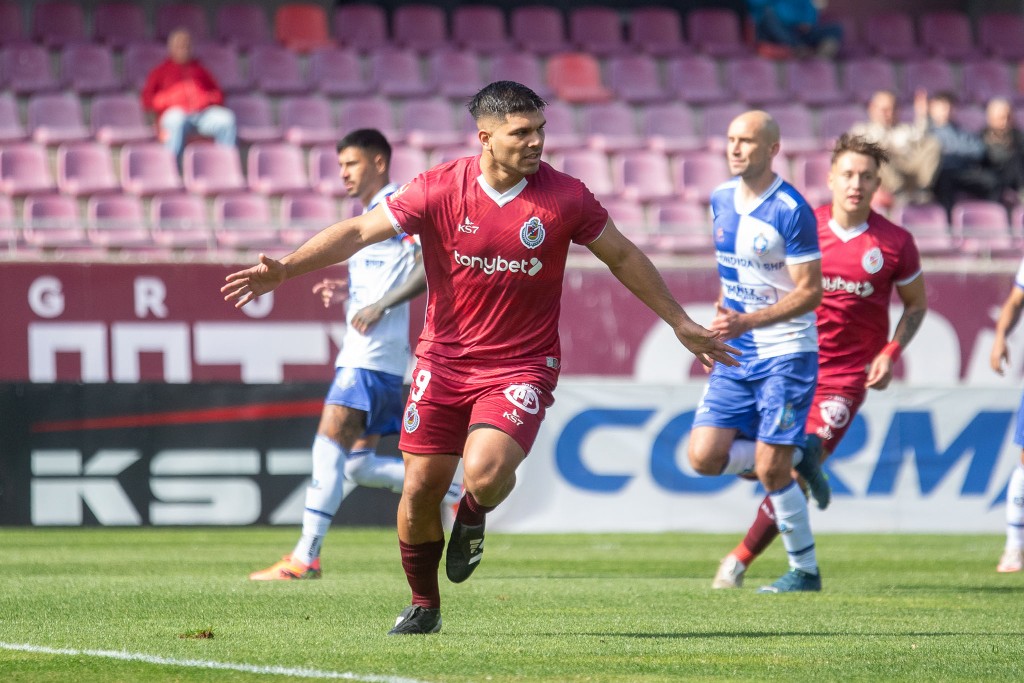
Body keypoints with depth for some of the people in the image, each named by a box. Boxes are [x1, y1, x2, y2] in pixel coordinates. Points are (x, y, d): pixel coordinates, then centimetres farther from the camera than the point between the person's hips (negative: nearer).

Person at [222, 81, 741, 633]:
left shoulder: (565, 197, -7)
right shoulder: (438, 189, -9)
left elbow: (623, 257, 7)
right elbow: (359, 232, -7)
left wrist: (681, 324, 12)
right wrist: (285, 268, -18)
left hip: (521, 365, -1)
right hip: (443, 359, 1)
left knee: (484, 475, -24)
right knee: (420, 489, 0)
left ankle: (473, 516, 15)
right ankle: (423, 607, 24)